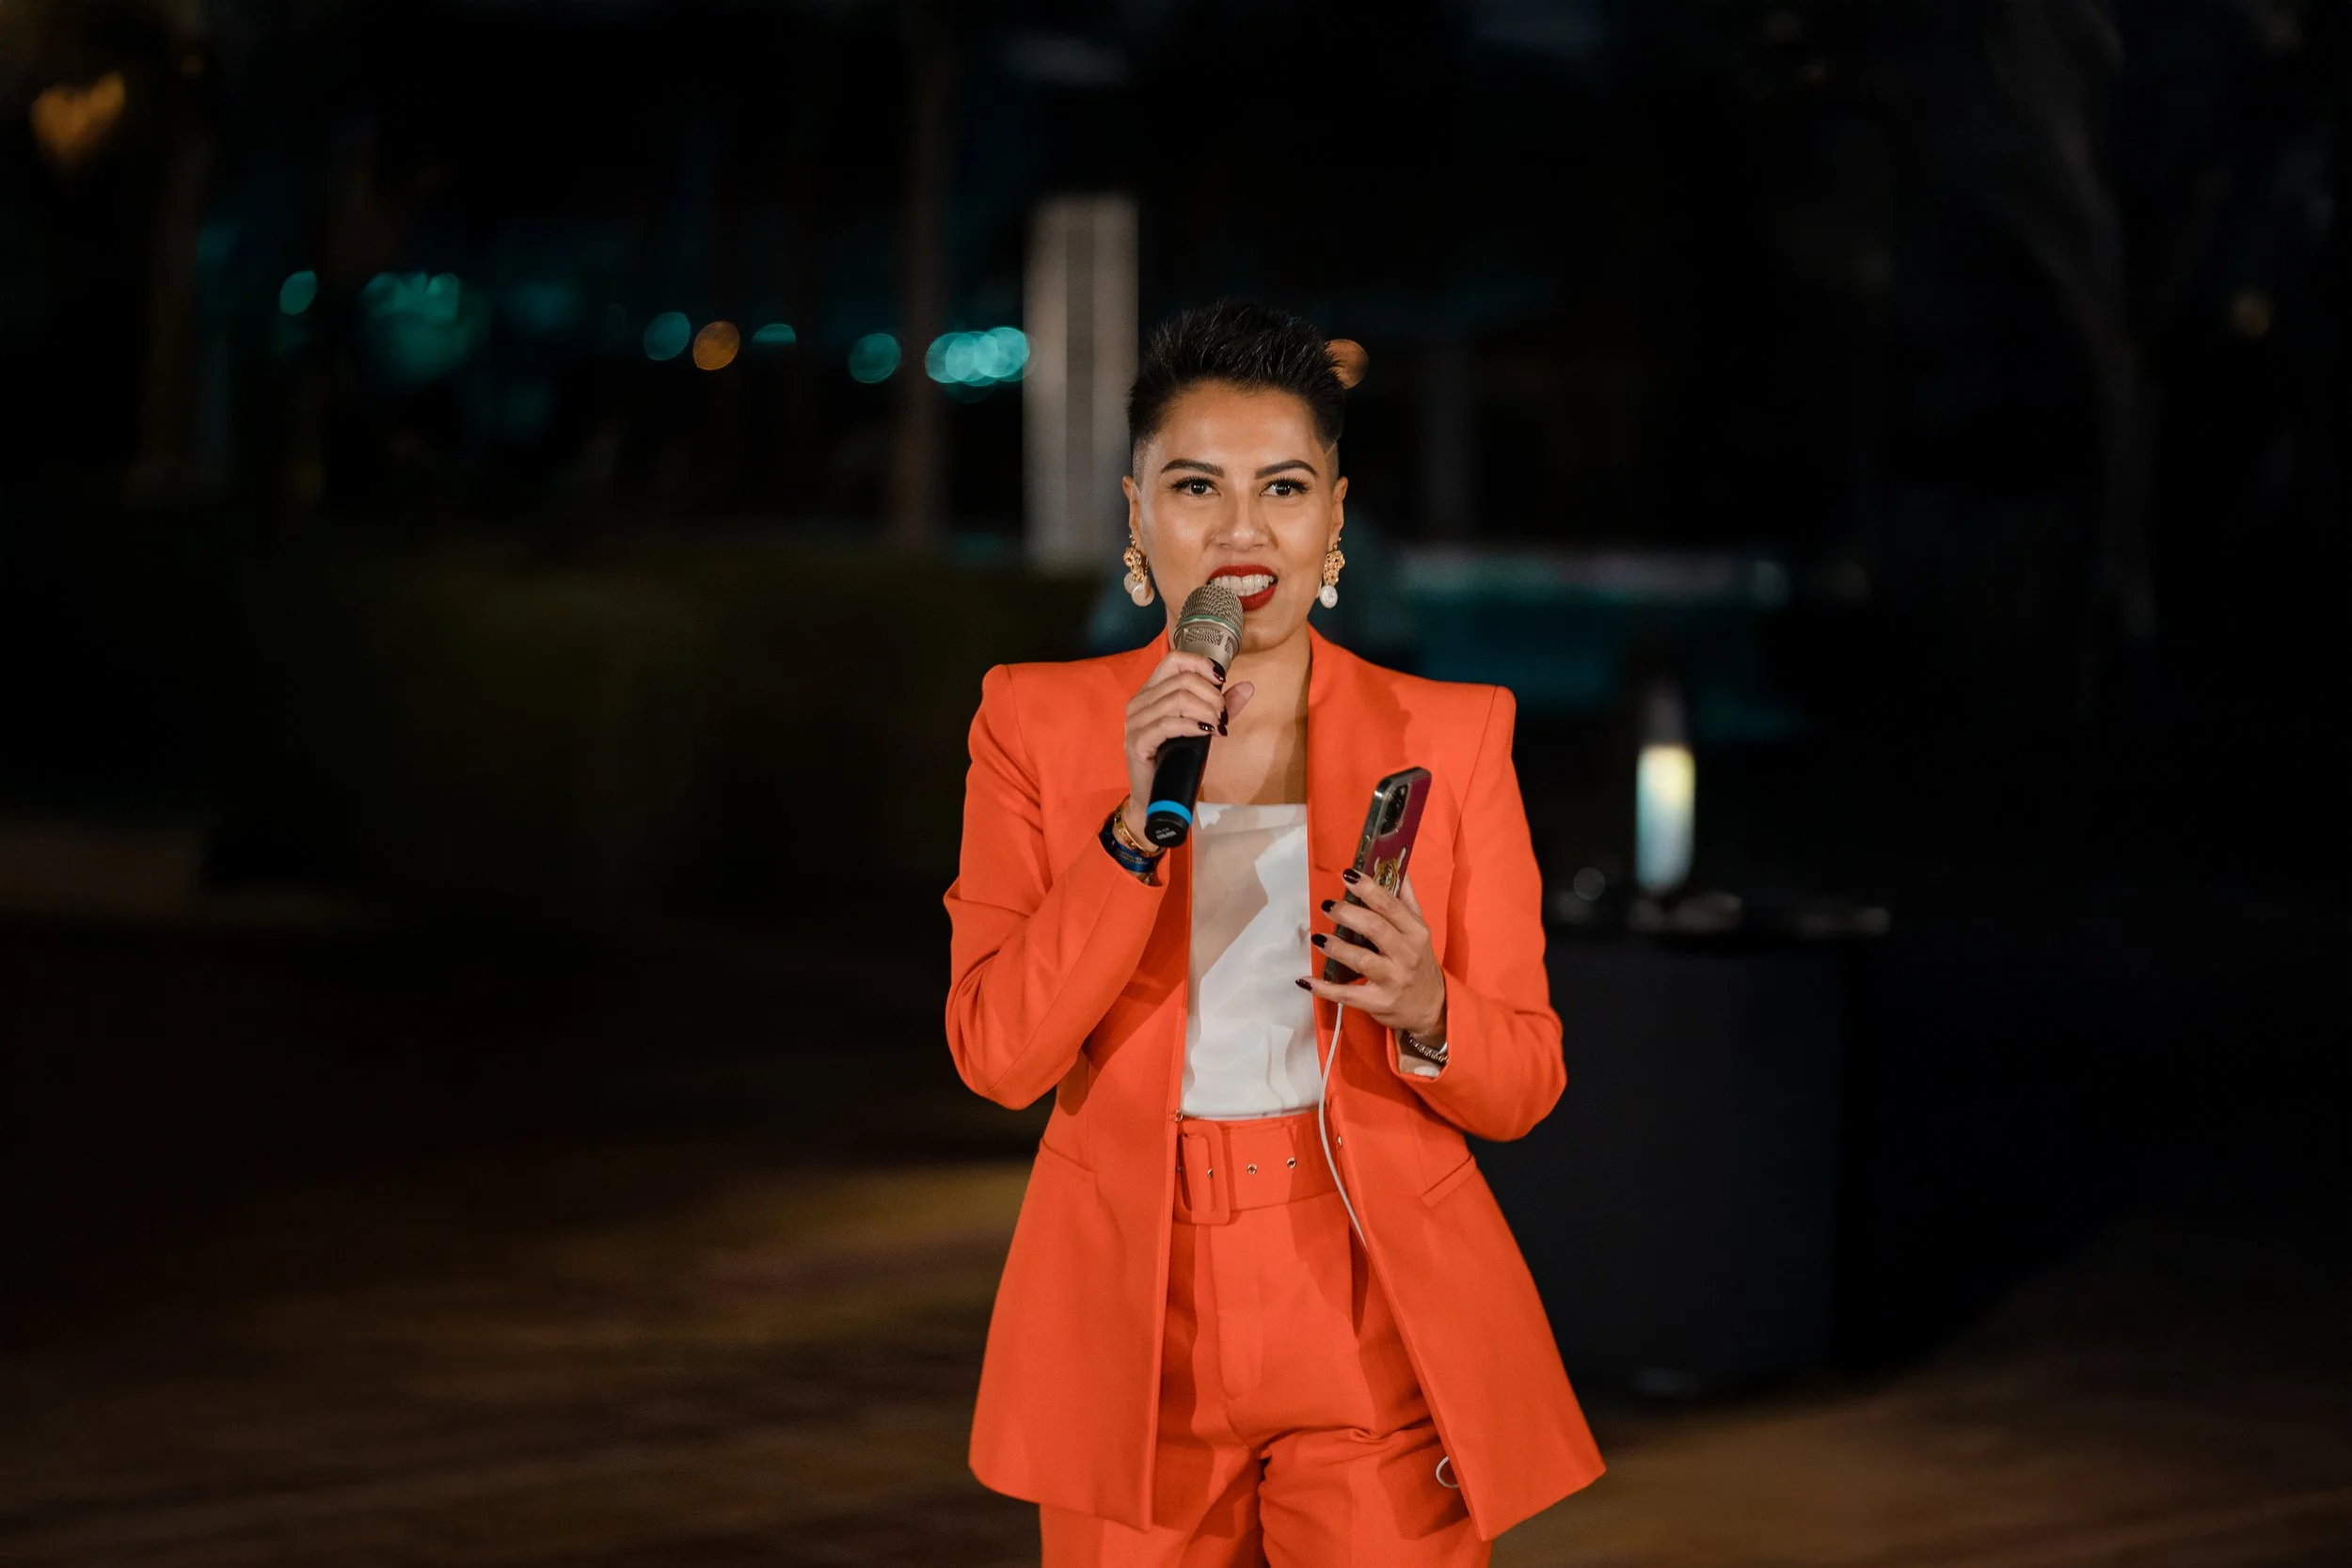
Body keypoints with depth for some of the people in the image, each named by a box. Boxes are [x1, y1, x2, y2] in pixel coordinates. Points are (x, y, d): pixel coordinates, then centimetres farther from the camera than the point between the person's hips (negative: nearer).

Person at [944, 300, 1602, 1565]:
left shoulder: (1450, 735, 1)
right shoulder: (1037, 723, 2)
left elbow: (1524, 1084, 1)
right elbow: (997, 1056, -8)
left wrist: (1422, 1014, -20)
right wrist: (1137, 824, -19)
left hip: (1373, 1326, 0)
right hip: (1132, 1329, 0)